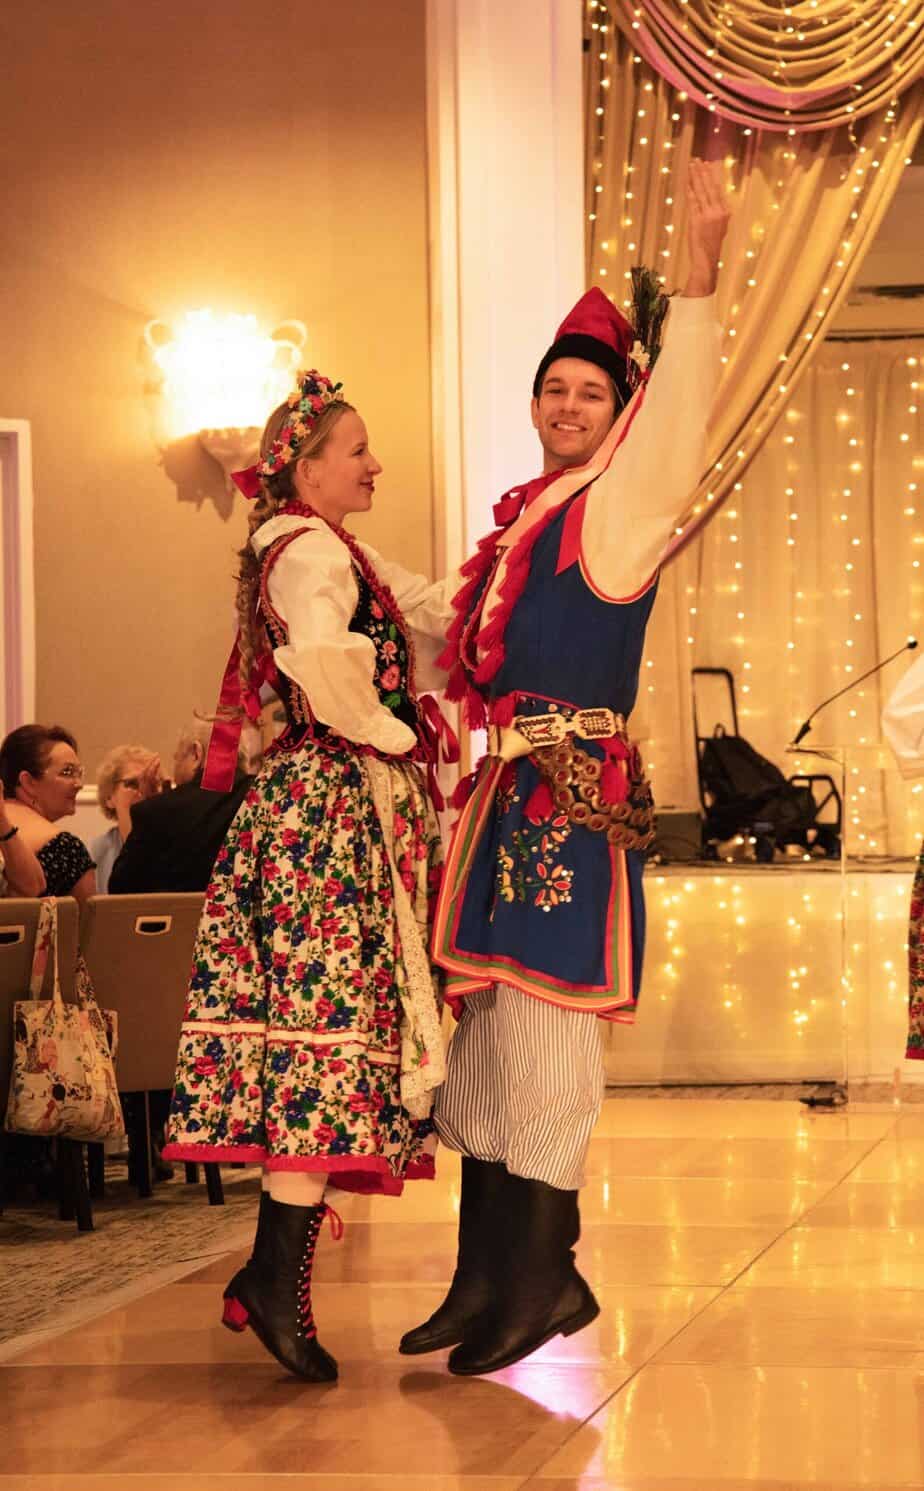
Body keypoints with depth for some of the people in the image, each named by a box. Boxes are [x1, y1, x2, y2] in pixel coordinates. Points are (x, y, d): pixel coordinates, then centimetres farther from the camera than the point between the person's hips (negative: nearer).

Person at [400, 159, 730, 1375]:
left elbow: (677, 413, -17)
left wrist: (700, 281, -26)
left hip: (573, 793, -8)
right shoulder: (524, 520, 18)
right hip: (510, 793, 8)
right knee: (487, 1023, 8)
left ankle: (546, 1273, -3)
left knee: (540, 1023, -9)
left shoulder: (618, 506, -2)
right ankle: (488, 1275, 14)